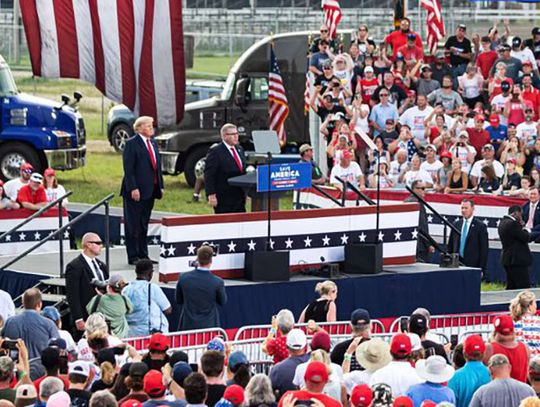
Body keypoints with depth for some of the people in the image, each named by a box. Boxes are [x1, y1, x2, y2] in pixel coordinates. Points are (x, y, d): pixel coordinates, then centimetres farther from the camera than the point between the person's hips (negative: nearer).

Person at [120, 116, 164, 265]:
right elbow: (128, 169, -14)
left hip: (150, 191, 7)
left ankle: (143, 255, 18)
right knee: (133, 225, -1)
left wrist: (160, 186, 12)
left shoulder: (153, 143, 16)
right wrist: (133, 188, -20)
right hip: (136, 191, -7)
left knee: (144, 225, 13)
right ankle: (133, 257, 2)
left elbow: (157, 166, 19)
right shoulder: (132, 144, -9)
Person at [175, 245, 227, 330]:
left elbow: (178, 301, 7)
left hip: (188, 326, 2)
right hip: (209, 326, -2)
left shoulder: (184, 278, -8)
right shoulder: (217, 282, -15)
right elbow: (222, 302, 4)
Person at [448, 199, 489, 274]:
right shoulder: (456, 224, 12)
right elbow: (450, 246, 16)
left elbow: (484, 249, -3)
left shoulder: (480, 226, -2)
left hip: (473, 266, -4)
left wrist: (482, 269, -8)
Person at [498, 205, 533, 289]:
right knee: (524, 287, -9)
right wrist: (524, 228, 1)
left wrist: (521, 225, 8)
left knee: (511, 287, 12)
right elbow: (526, 238, -16)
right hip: (517, 260, -10)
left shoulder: (503, 222, 13)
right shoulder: (512, 223, -18)